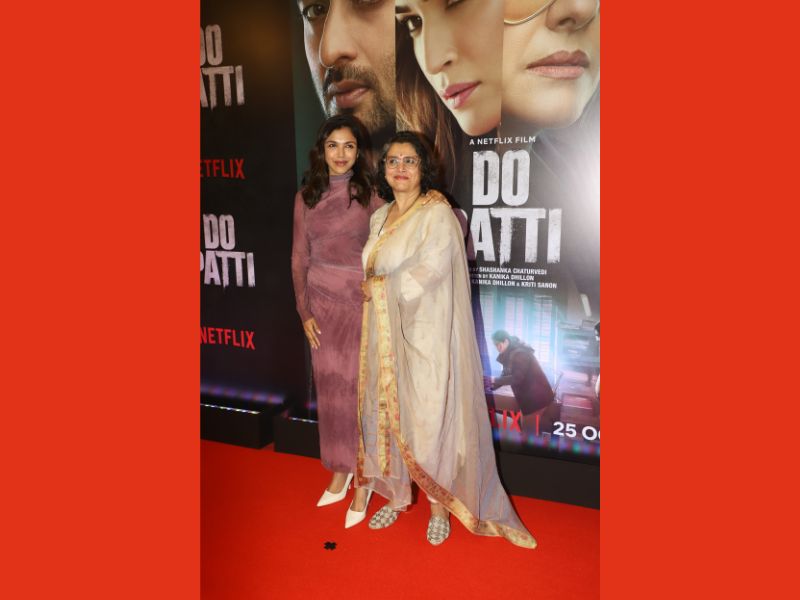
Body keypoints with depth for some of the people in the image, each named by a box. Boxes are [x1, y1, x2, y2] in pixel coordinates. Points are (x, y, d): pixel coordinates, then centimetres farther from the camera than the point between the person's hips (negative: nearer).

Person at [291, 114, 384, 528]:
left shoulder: (370, 195, -4)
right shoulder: (306, 197, 5)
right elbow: (299, 257, 7)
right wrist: (304, 311, 2)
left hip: (362, 303, -3)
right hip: (322, 305, 3)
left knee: (360, 390, 2)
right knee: (330, 389, 11)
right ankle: (340, 471, 29)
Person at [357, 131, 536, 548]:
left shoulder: (437, 214, -9)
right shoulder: (380, 217, 13)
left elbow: (429, 272, -19)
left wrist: (378, 287, -10)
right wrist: (370, 286, 0)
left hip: (424, 337, -6)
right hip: (383, 339, 7)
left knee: (427, 421, 1)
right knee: (385, 416, 13)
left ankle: (440, 506, 22)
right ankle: (397, 497, 32)